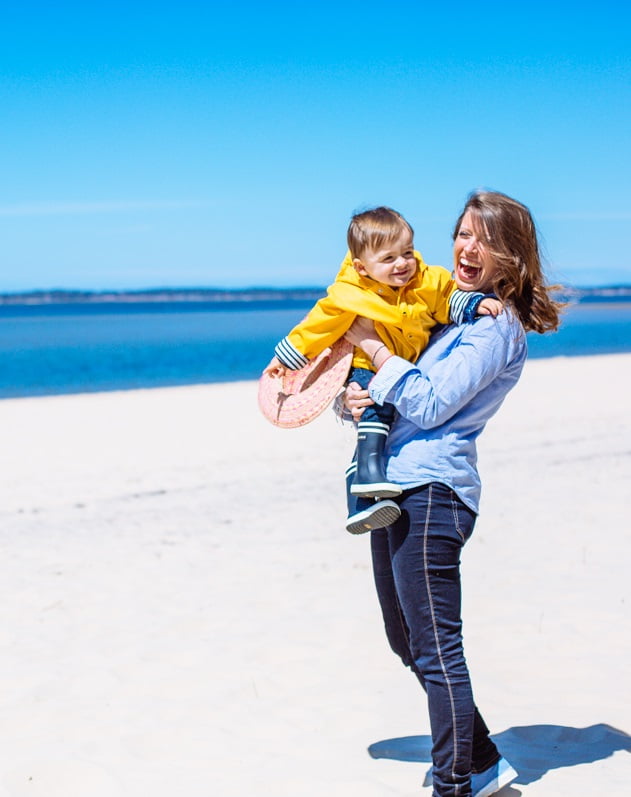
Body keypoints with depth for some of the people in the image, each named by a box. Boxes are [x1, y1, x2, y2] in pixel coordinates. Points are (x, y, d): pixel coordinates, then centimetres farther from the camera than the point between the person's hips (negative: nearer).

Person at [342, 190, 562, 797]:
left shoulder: (497, 326, -9)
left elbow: (427, 406, -16)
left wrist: (372, 344, -11)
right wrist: (357, 398, -1)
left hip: (431, 492, -10)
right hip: (394, 487, 10)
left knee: (435, 649, -7)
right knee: (409, 642, 16)